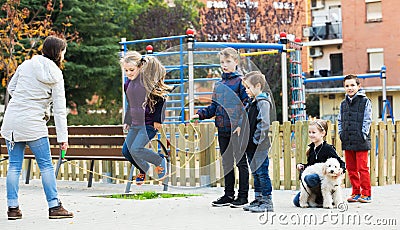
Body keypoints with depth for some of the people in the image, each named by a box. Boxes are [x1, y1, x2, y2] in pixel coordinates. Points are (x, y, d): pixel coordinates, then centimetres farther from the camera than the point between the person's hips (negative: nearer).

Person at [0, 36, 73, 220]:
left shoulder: (25, 65, 6)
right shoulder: (56, 75, -3)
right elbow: (59, 110, -5)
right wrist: (63, 137, -5)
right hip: (33, 125, -4)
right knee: (46, 165, 5)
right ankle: (54, 206, 5)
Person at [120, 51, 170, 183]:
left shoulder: (148, 79, -11)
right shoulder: (128, 83, 10)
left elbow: (161, 99, -10)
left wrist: (157, 120, -14)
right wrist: (127, 121, 24)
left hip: (149, 124, -8)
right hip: (135, 125, 8)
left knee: (136, 149, -19)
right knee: (126, 152, 6)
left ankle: (160, 161, 5)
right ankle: (144, 169, 31)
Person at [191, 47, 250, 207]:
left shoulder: (240, 81, -5)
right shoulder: (218, 85, 15)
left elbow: (247, 103, -11)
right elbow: (214, 106, 19)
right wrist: (200, 114, 4)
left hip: (237, 129, -7)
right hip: (222, 129, 7)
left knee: (240, 162, 1)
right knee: (226, 162, 13)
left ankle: (243, 196, 7)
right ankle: (228, 194, 22)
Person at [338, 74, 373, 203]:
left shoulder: (365, 101, -2)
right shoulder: (343, 104, 14)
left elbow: (367, 120, -5)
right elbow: (340, 121, 20)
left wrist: (362, 135, -12)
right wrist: (341, 133, 6)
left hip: (360, 141, -6)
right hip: (347, 142, 6)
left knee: (362, 168, -6)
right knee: (351, 169, 8)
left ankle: (366, 194, 0)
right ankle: (356, 193, 16)